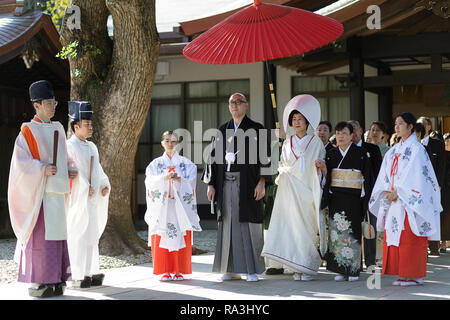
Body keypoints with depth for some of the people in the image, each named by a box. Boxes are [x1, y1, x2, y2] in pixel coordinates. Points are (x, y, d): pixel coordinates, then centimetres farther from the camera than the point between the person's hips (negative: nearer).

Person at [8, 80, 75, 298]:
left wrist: (68, 173, 8)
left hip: (57, 191, 7)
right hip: (38, 191, -7)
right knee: (39, 235, -6)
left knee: (56, 235, 7)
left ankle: (54, 280, 13)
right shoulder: (28, 131, -5)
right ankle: (35, 283, -1)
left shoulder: (58, 129, 16)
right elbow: (20, 161, -11)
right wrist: (43, 169, -22)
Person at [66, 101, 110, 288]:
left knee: (91, 236, 9)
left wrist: (105, 186, 1)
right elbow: (67, 172, -17)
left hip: (92, 200, 8)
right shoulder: (69, 146, -9)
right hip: (77, 199, -8)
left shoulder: (92, 147, 16)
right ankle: (76, 277, -2)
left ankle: (89, 273, 14)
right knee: (77, 237, -5)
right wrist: (85, 188, -21)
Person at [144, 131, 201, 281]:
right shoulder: (155, 164, 12)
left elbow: (190, 182, -2)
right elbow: (150, 181, -4)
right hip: (161, 206, 0)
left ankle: (179, 271, 0)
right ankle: (165, 271, -2)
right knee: (162, 238, -5)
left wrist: (179, 179, -23)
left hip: (180, 206, 0)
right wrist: (164, 178, -22)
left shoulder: (186, 163, 11)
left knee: (181, 237, -5)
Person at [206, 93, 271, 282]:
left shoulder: (256, 130, 2)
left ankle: (253, 270, 1)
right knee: (229, 224, 4)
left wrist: (262, 182, -13)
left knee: (249, 225, -4)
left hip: (247, 183, -4)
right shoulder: (222, 131, 14)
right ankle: (231, 269, 10)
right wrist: (211, 185, 7)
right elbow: (214, 158, 14)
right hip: (226, 184, 4)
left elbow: (265, 157, -3)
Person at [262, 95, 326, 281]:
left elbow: (323, 170, 6)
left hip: (308, 191, -3)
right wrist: (281, 175, 1)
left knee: (308, 227, -7)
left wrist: (321, 165, -16)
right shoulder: (287, 143, 15)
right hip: (291, 191, 3)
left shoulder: (316, 142, 6)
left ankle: (308, 267, -1)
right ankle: (297, 267, 1)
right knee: (292, 226, -4)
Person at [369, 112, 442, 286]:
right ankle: (402, 275, 10)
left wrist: (398, 193, -16)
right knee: (394, 237, 5)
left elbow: (415, 176, -14)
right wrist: (387, 192, -2)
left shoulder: (416, 149, -6)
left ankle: (414, 275, 0)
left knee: (409, 238, -6)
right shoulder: (393, 151, 15)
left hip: (410, 202, -7)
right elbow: (386, 175, 14)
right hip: (394, 200, 7)